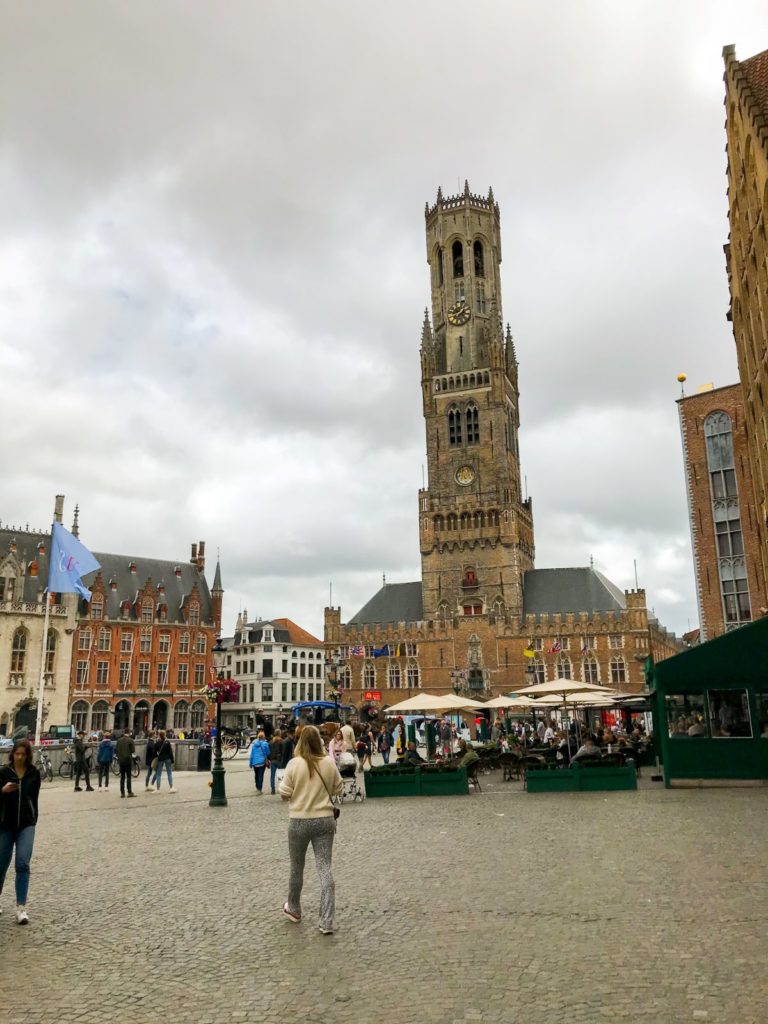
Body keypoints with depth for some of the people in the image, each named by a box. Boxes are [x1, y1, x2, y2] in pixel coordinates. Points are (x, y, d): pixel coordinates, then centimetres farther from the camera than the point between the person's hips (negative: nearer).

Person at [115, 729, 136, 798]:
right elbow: (133, 750, -9)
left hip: (121, 760, 4)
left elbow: (116, 750, 7)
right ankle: (129, 792, -2)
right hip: (128, 760, -4)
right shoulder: (130, 740, -8)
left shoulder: (119, 740, 5)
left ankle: (122, 792, 7)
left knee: (122, 777, 8)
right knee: (128, 776, 0)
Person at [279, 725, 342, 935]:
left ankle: (294, 910, 37)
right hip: (325, 820, 1)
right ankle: (327, 922, -2)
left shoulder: (294, 764, -12)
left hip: (299, 821, -1)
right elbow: (338, 789, 8)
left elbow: (284, 794, -6)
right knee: (325, 869, 2)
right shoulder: (329, 763, -4)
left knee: (297, 868, 18)